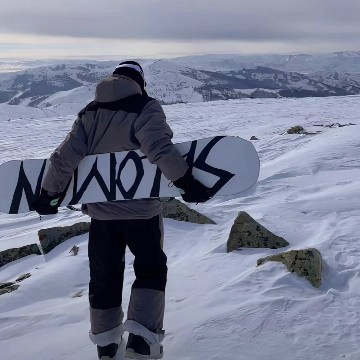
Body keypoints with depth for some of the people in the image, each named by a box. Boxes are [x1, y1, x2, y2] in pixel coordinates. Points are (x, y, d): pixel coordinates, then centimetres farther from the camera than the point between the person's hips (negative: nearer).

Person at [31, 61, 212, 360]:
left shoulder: (89, 113, 5)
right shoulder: (145, 108, -9)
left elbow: (65, 157, -1)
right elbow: (159, 148, -25)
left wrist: (49, 194, 6)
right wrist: (185, 181, -22)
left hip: (100, 210, 4)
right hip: (140, 210, -4)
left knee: (104, 276, 17)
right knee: (151, 269, 13)